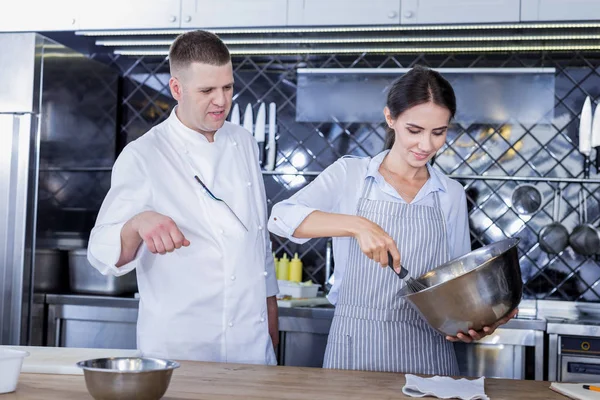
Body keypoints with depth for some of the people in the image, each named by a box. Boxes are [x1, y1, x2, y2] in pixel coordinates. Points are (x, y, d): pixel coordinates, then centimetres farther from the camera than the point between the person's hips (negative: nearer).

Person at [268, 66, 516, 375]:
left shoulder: (452, 195, 6)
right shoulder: (350, 173, -1)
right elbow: (281, 217, -14)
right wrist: (357, 225, -27)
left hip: (427, 351, 2)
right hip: (356, 345, -2)